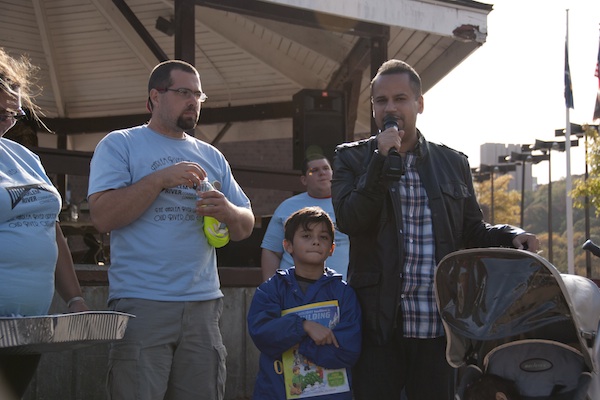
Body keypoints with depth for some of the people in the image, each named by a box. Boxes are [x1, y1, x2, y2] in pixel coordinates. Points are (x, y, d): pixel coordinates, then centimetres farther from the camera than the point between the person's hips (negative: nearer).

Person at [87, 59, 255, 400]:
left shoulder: (211, 157, 18)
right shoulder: (119, 145, 3)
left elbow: (246, 227, 17)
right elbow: (103, 216, -10)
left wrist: (228, 211, -7)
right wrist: (161, 178, -13)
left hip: (203, 305, 5)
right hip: (141, 305, -4)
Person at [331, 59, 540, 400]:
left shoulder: (453, 163, 13)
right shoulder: (351, 158, 7)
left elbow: (472, 232, 18)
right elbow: (348, 221, -8)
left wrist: (511, 236, -2)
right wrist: (384, 162, -14)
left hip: (438, 326, 2)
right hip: (378, 323, -2)